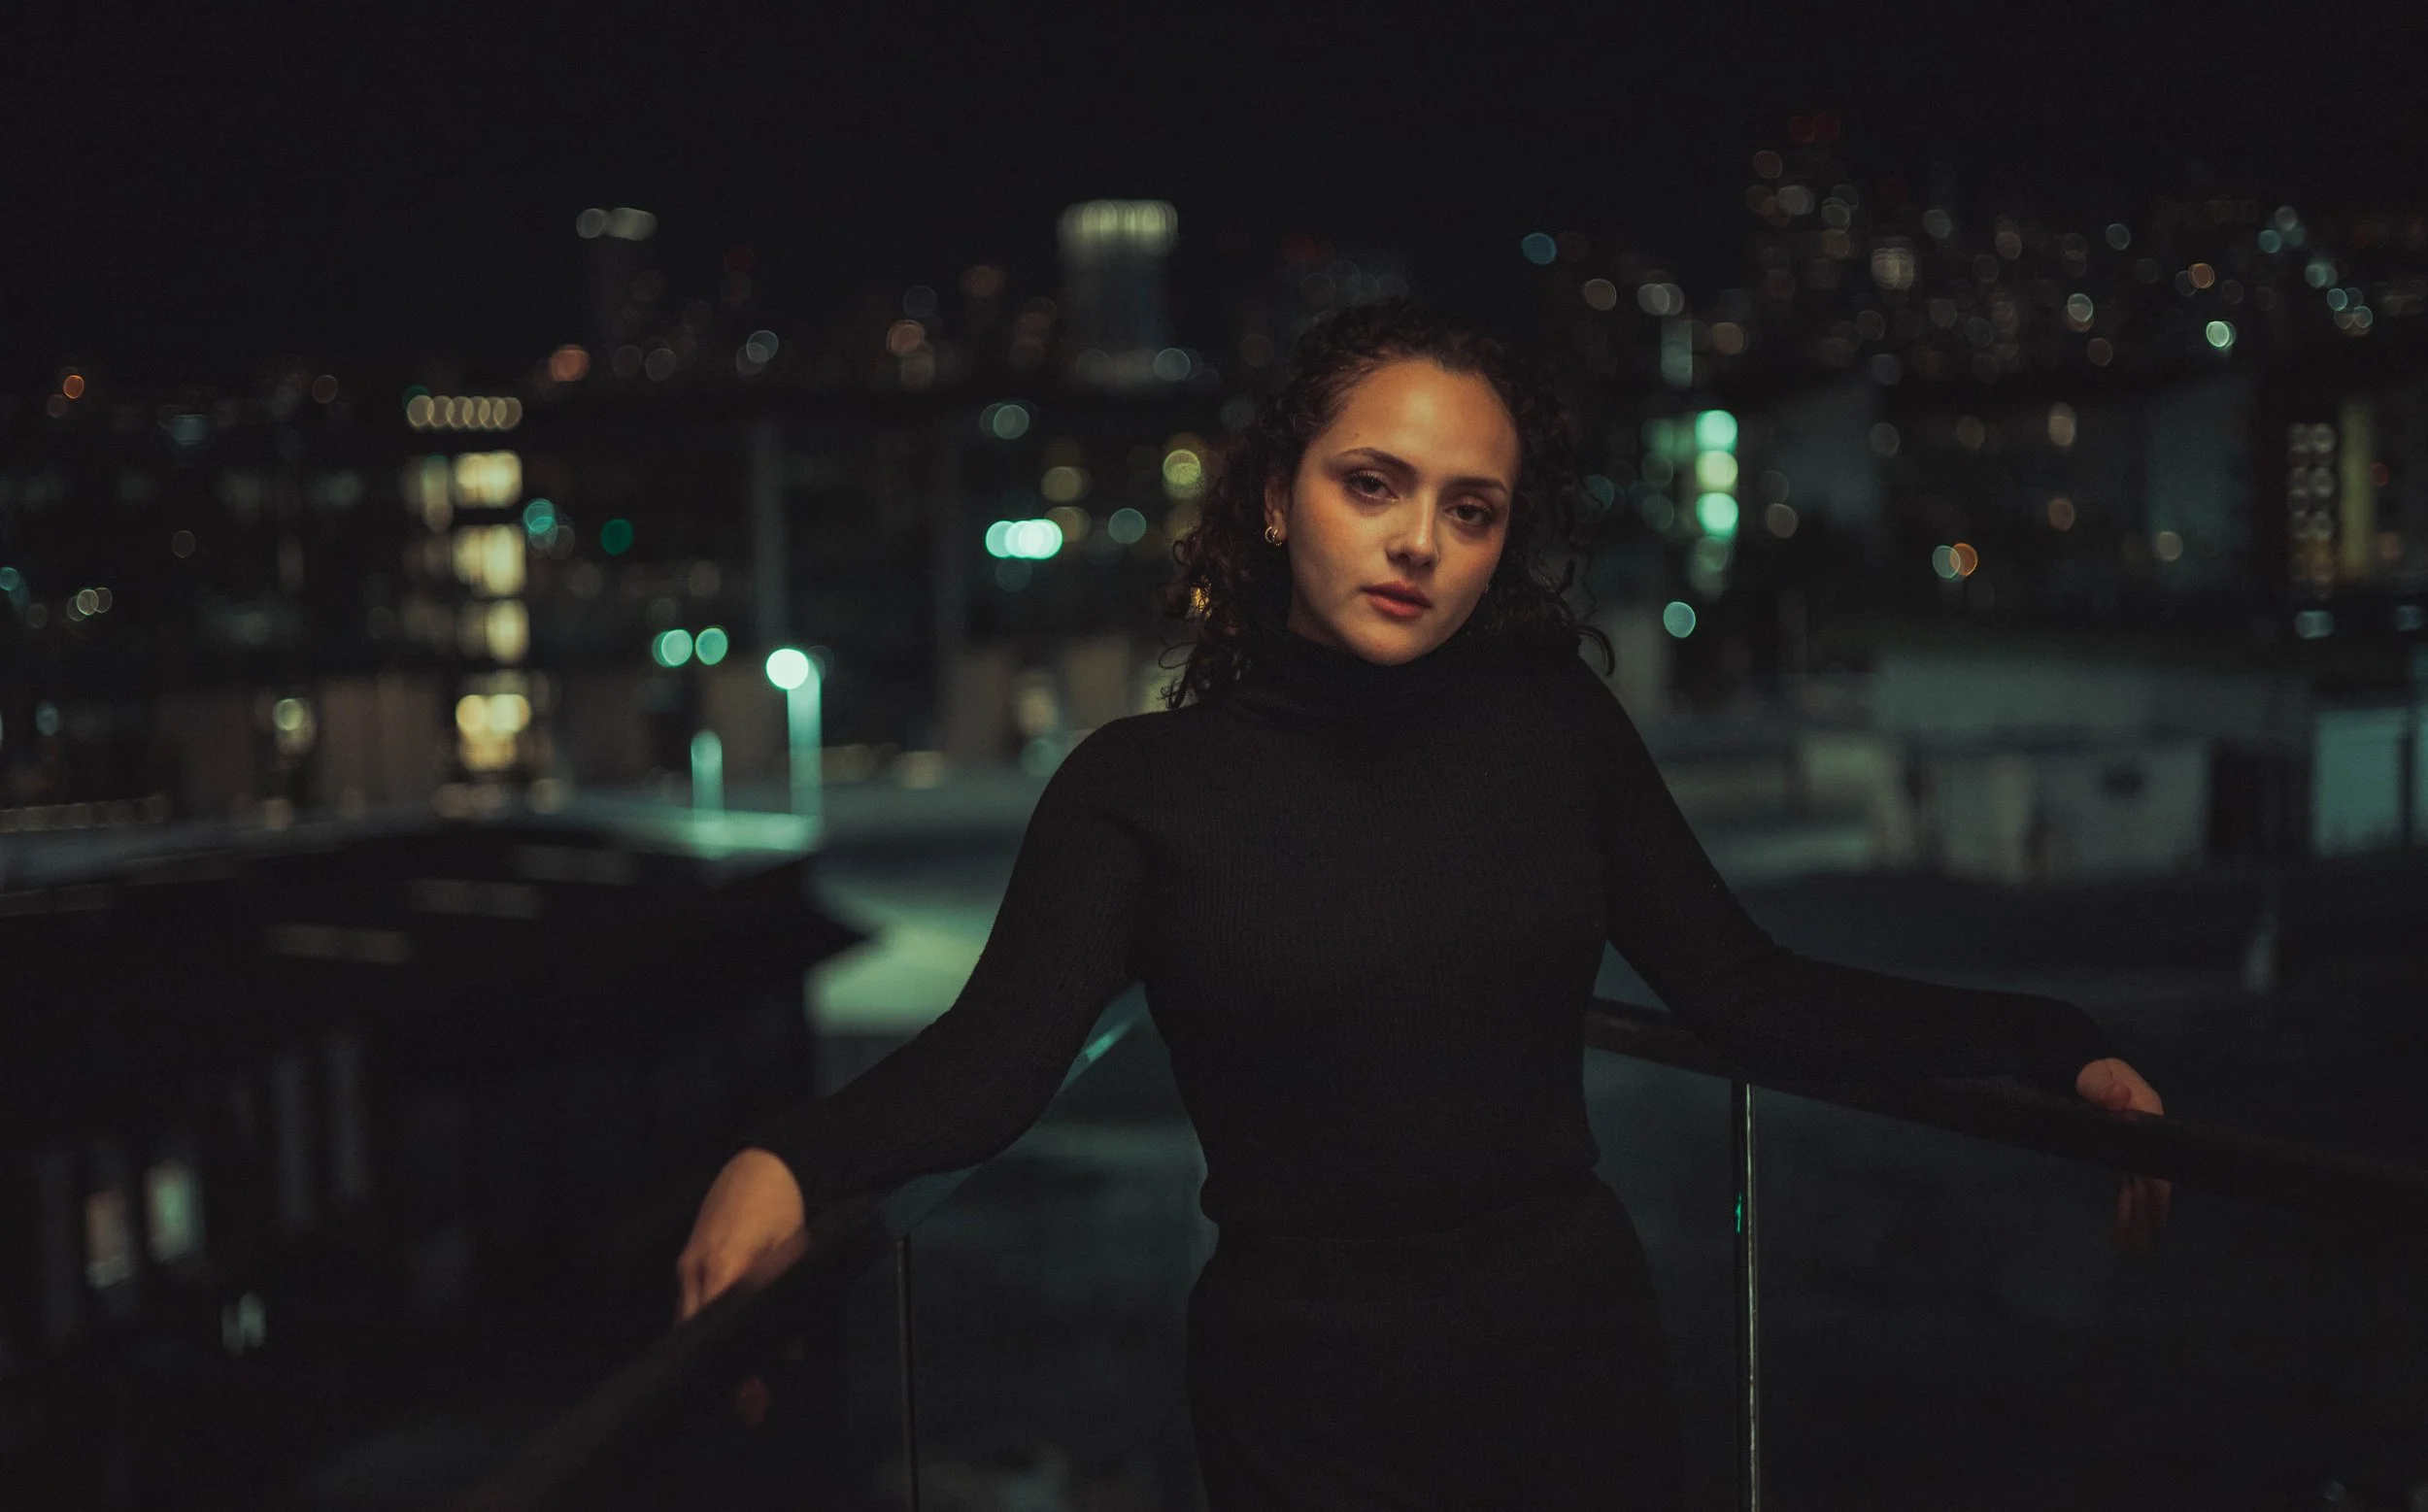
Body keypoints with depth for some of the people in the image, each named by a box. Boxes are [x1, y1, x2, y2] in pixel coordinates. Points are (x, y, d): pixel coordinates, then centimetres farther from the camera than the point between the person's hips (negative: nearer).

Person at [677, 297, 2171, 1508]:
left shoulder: (1556, 726, -1)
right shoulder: (1146, 784, -8)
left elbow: (1746, 994, 1)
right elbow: (993, 1056, -20)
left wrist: (2047, 1044, -7)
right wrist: (791, 1161, -39)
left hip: (1580, 1357, 3)